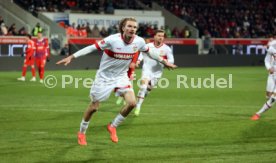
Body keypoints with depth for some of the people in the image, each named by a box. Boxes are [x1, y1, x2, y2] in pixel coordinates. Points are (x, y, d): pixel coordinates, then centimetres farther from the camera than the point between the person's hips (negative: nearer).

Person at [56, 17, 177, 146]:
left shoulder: (139, 41, -13)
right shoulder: (113, 40, -27)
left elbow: (149, 51, 8)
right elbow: (92, 48, -23)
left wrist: (163, 61, 18)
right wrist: (71, 57, -27)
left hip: (121, 77, 4)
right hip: (104, 77, -4)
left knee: (132, 102, -14)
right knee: (94, 107, 5)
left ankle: (113, 127, 10)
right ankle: (81, 133, 30)